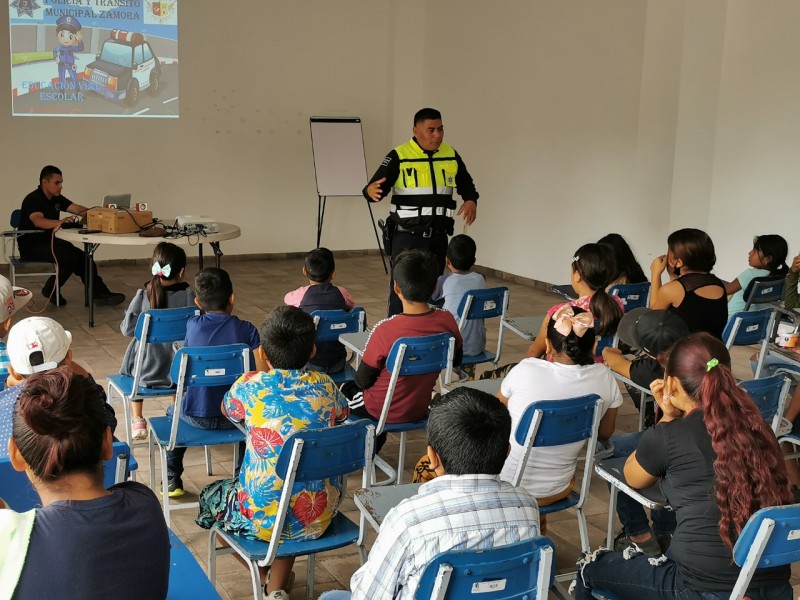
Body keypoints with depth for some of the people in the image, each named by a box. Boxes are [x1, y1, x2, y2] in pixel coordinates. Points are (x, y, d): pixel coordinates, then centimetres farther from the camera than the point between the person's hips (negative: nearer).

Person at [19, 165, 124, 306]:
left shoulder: (57, 199, 10)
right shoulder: (32, 199, -16)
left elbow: (79, 209, 0)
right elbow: (38, 221, -36)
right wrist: (60, 222, -53)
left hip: (50, 241, 8)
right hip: (32, 246, -8)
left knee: (82, 256, -14)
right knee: (70, 257, -27)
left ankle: (100, 294, -14)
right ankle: (51, 290, -8)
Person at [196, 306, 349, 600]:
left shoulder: (250, 386, -12)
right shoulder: (325, 386, -5)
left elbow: (228, 409, 12)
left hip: (262, 518, -2)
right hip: (317, 519, 2)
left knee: (212, 497, 30)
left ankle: (266, 575, 32)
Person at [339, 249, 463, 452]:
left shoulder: (385, 330, -31)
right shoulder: (446, 321, -18)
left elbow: (363, 380, -17)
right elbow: (456, 360, 2)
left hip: (383, 412, -4)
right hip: (421, 409, 4)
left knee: (344, 388, 26)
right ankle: (375, 441, 36)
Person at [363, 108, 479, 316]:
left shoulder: (451, 155, 6)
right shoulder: (399, 156, -8)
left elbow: (466, 185, 19)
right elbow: (376, 188, -12)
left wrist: (471, 200, -3)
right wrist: (371, 190, -36)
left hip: (438, 237, 5)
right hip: (406, 236, -4)